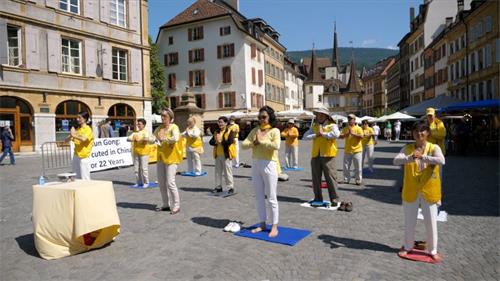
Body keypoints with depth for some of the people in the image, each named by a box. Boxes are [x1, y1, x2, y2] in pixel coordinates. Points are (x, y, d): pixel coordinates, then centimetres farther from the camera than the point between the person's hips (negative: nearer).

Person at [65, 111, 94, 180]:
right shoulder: (76, 129, 13)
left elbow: (83, 139, -26)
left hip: (84, 157, -7)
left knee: (85, 179, -5)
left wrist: (74, 135, -15)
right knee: (77, 178, 11)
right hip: (76, 157, 7)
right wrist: (71, 136, -9)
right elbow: (66, 140, 10)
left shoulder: (88, 129, -7)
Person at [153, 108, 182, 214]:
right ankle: (166, 204, 23)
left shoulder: (174, 127, -8)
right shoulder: (159, 128, 12)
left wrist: (163, 139, -22)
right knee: (161, 183, 10)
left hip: (171, 158, -7)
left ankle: (176, 206, 2)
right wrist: (153, 139, -12)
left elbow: (175, 138, -27)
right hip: (161, 158, 7)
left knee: (170, 183, -10)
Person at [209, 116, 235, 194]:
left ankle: (230, 187, 6)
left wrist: (221, 141, -16)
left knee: (227, 171, -3)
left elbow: (229, 142, -22)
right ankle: (218, 187, 23)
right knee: (218, 171, 12)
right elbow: (211, 142, 4)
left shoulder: (230, 131, -6)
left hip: (226, 155, -6)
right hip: (218, 155, 7)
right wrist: (216, 142, -16)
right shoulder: (216, 132, 14)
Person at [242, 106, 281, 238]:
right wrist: (253, 143, -14)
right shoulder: (255, 130, 11)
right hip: (255, 165, 6)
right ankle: (262, 224, 25)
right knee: (259, 197, 13)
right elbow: (243, 145, 4)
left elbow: (276, 146, -24)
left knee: (271, 198, 1)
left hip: (269, 165, -6)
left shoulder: (274, 130, -5)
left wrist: (261, 141, -14)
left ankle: (274, 226, 12)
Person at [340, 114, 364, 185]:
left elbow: (361, 136, -17)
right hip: (347, 150, 3)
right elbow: (340, 136, -2)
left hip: (357, 150, -3)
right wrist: (346, 134, -18)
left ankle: (358, 180, 12)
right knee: (346, 166, 7)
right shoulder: (345, 129, 7)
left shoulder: (358, 128, -3)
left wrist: (352, 133, -21)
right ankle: (346, 179, 19)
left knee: (358, 167, 2)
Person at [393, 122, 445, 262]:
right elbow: (396, 160, -18)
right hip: (411, 191, 1)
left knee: (431, 222, 9)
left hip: (429, 191, -1)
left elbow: (441, 161, -26)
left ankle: (433, 250, 28)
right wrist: (411, 158, -35)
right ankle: (407, 246, 32)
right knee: (409, 222, 13)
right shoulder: (408, 148, -2)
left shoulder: (434, 148, -6)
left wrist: (423, 157, -37)